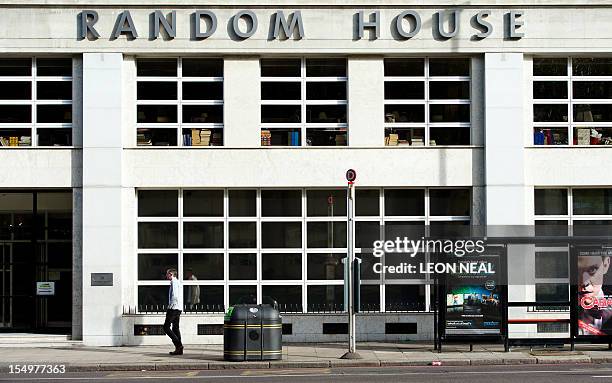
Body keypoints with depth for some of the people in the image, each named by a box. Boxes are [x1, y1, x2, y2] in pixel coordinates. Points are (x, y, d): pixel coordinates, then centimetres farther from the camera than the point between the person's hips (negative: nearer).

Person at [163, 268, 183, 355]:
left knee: (166, 327, -7)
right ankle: (179, 349, 6)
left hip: (173, 308, -10)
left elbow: (174, 296, -20)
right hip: (179, 309, 10)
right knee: (175, 328, 9)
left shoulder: (174, 282, -10)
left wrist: (170, 307, -13)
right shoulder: (178, 283, 20)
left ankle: (178, 344, -15)